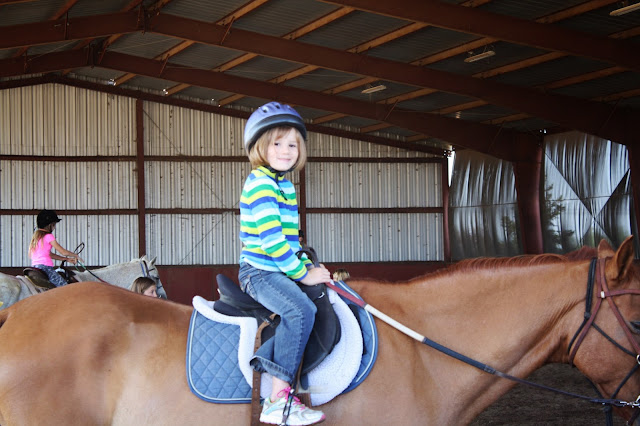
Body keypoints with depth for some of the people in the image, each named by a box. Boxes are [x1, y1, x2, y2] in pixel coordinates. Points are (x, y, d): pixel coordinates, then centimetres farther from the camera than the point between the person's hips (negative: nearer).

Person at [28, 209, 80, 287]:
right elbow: (63, 252, -5)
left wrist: (67, 259, 23)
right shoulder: (48, 236, -7)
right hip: (45, 267, -9)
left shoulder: (36, 236, 18)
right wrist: (76, 256, 13)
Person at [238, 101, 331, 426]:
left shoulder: (284, 185, 18)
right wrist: (303, 274, -15)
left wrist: (308, 265, 9)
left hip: (278, 270, 10)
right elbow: (271, 239, -20)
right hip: (259, 271, -10)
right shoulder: (261, 184, -13)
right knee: (300, 310, -29)